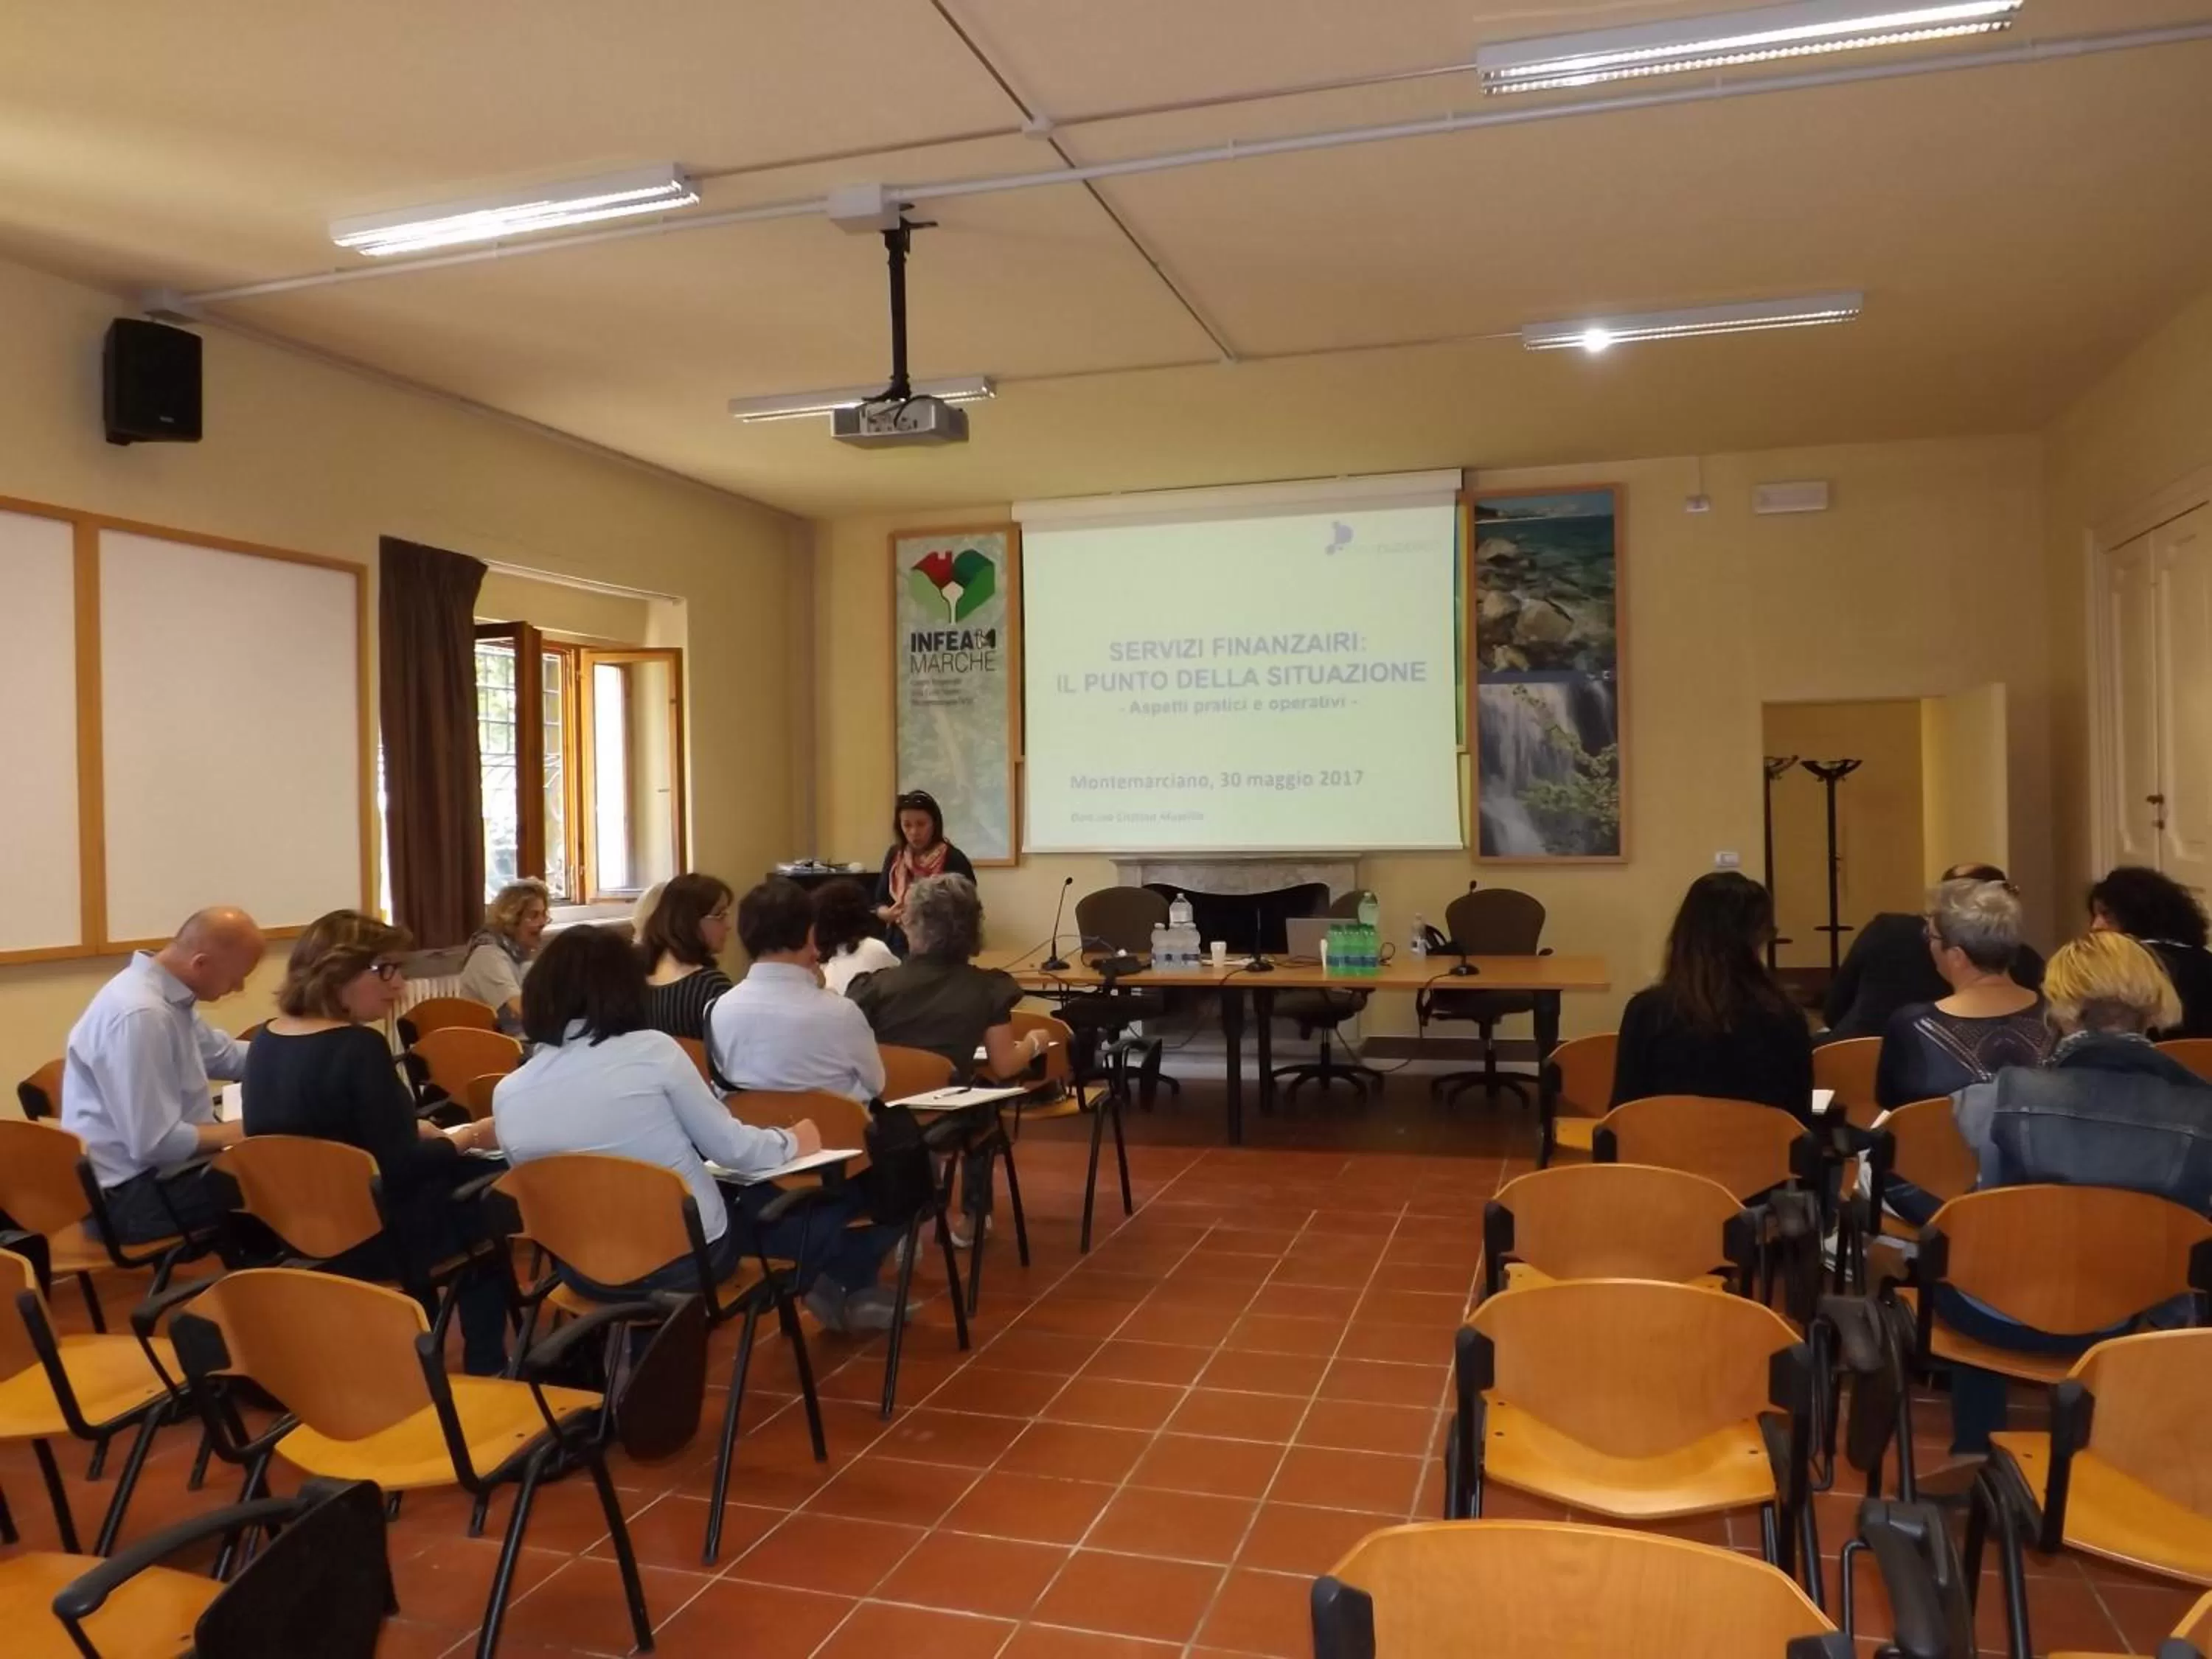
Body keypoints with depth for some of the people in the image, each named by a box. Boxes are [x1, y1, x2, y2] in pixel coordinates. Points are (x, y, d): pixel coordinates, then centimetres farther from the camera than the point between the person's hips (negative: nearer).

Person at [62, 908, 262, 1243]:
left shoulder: (166, 993, 2)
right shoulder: (140, 1015, -27)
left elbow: (223, 1055, 18)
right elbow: (155, 1143, -27)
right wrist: (234, 1133, -15)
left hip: (158, 1164, 9)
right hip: (131, 1194, -9)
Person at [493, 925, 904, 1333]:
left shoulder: (507, 1094, -8)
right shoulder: (651, 1051, -18)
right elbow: (731, 1148, -11)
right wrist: (793, 1142, 9)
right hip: (693, 1255, -4)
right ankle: (849, 1288, 42)